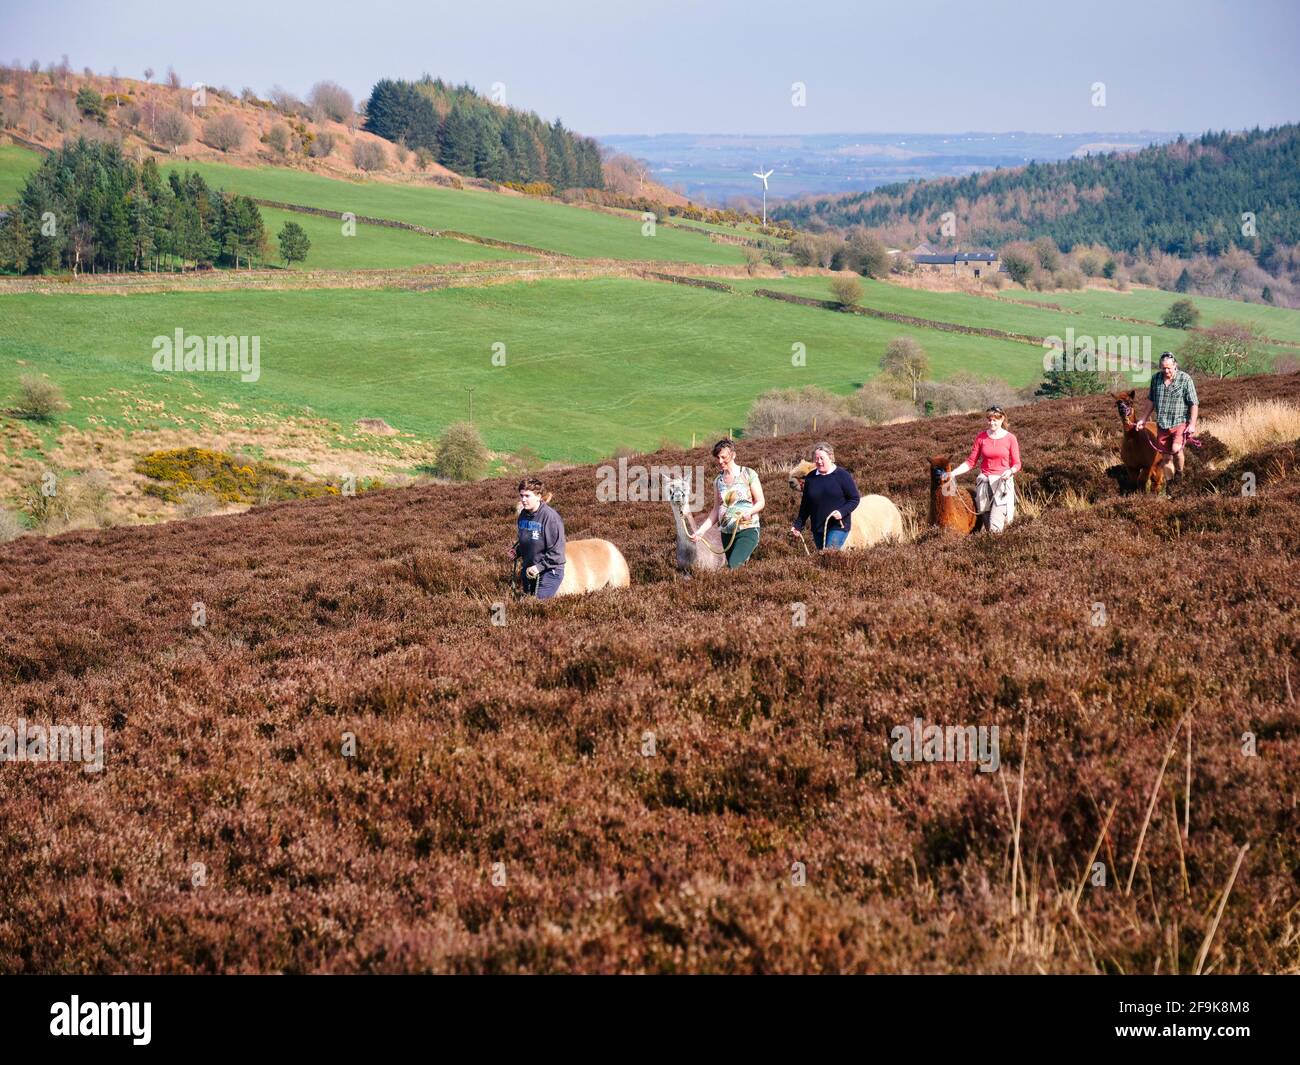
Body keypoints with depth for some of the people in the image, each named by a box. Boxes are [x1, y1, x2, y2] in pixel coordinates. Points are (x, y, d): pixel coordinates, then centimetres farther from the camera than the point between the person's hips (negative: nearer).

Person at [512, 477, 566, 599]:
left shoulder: (551, 517, -20)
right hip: (528, 569, 7)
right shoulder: (523, 515, 3)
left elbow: (556, 551, -19)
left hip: (549, 570, -7)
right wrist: (517, 551, 0)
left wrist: (540, 567, -21)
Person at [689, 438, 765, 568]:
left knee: (734, 566, -25)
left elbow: (761, 502, -2)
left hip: (747, 530, -5)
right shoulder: (718, 481, 10)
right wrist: (701, 530, 2)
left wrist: (749, 512, -22)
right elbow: (716, 510, 12)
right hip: (727, 533, 5)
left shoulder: (748, 474, -3)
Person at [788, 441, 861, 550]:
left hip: (838, 526, -5)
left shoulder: (843, 476, -6)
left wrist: (842, 512, -19)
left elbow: (855, 499, -3)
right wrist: (798, 526, 11)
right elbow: (805, 505, 15)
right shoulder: (810, 478, 7)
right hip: (817, 528, 5)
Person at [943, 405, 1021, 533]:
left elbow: (1017, 464, 0)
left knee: (995, 529, -12)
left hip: (1003, 481, -3)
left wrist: (1010, 471, -21)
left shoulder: (1010, 438, -3)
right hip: (984, 481, 3)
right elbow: (971, 462, 4)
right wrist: (953, 473, -7)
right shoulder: (981, 437, 3)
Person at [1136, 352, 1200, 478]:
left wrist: (1192, 424, -15)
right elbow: (1151, 400, 14)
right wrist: (1144, 419, 14)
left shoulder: (1185, 379, -12)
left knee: (1176, 449, -20)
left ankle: (1180, 472, 5)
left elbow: (1194, 404, -10)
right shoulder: (1155, 378, 1)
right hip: (1162, 424, 5)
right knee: (1165, 454, 9)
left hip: (1180, 423, -5)